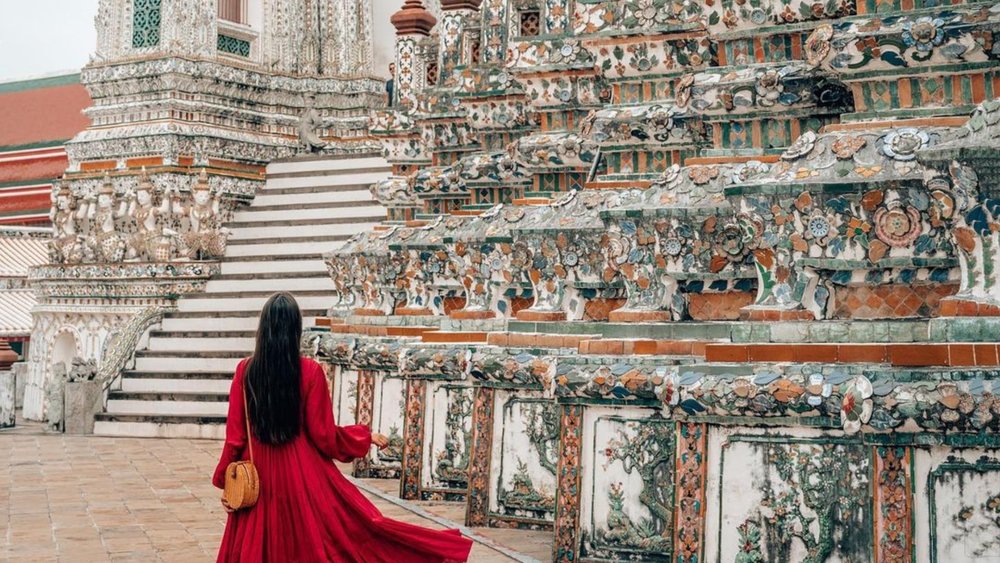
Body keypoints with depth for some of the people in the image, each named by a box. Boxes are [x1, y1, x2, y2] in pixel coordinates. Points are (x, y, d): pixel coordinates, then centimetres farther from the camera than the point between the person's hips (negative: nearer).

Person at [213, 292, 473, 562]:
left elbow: (235, 435, -4)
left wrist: (226, 482, 7)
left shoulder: (245, 370, -8)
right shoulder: (310, 371, -14)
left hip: (258, 475, 2)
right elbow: (324, 436, -10)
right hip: (303, 473, -2)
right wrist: (368, 436, 5)